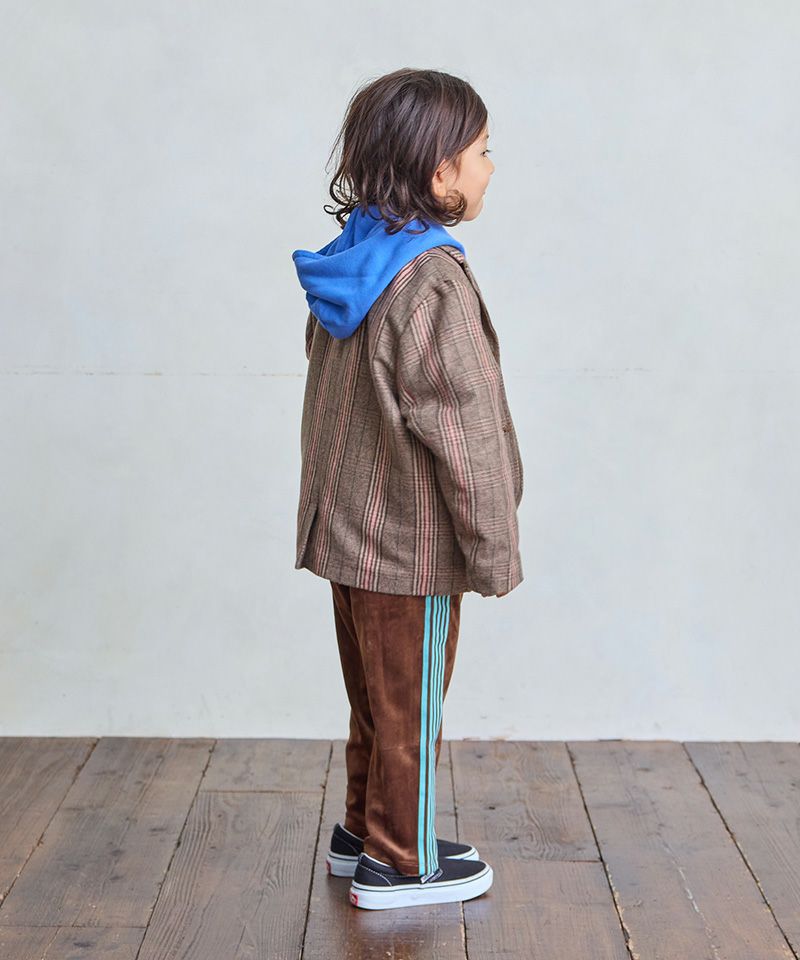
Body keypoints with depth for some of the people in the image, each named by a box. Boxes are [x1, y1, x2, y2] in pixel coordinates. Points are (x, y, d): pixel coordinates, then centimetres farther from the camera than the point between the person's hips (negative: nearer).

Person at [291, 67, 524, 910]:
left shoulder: (348, 267, 4)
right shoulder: (434, 283, -23)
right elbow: (465, 436, -22)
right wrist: (496, 552, -13)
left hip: (348, 528, 8)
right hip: (411, 543, -8)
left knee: (373, 698, 22)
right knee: (409, 708, 8)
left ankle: (362, 830, 37)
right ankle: (397, 862, 23)